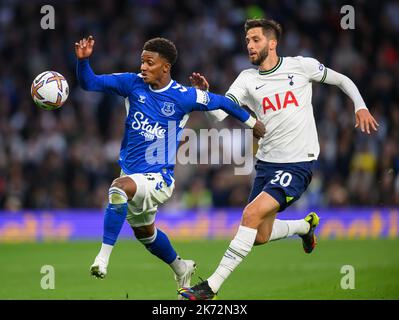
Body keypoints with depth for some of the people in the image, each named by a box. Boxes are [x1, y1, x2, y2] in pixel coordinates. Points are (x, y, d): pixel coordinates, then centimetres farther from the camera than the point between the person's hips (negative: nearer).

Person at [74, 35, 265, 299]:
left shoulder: (185, 97, -12)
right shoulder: (132, 84, -3)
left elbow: (222, 103, 5)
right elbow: (90, 83, -6)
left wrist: (252, 122, 16)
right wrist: (83, 60, -25)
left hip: (159, 178, -6)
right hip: (132, 174, 6)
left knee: (120, 188, -36)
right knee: (144, 232, 25)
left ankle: (103, 257, -36)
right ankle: (181, 269, 52)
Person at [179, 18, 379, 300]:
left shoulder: (301, 66, -2)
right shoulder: (247, 79, 4)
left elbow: (342, 80, 11)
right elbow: (220, 113, -8)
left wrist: (361, 107, -3)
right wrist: (204, 95, -26)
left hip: (298, 163, -5)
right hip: (267, 163, 5)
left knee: (252, 214, -22)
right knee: (260, 236, 8)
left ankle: (211, 287, -21)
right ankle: (306, 225, 41)